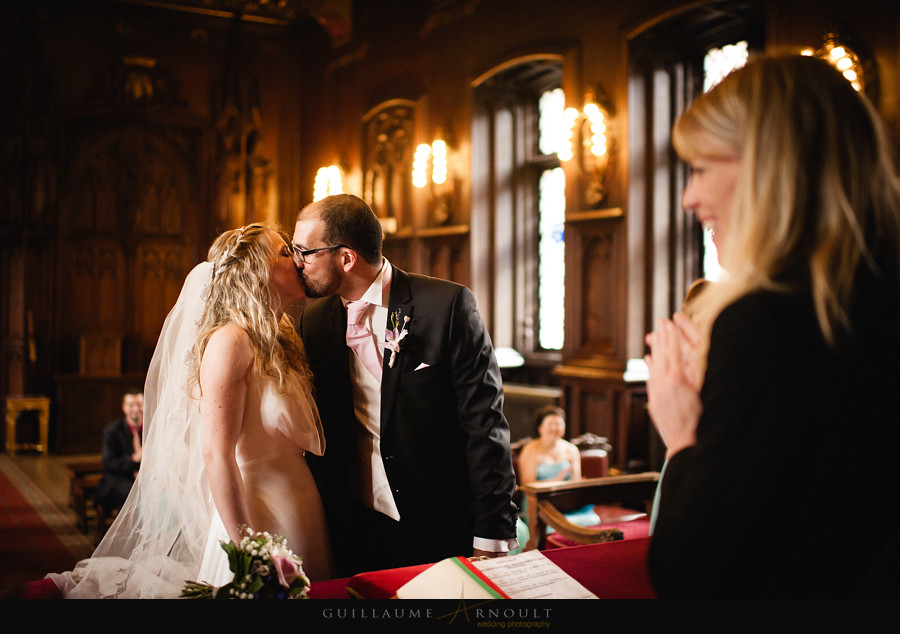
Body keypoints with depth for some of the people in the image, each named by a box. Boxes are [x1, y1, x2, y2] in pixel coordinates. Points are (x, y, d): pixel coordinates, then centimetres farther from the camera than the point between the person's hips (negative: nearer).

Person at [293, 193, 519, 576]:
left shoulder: (449, 306, -13)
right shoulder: (312, 322, 3)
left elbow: (485, 425, -12)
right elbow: (316, 436, 11)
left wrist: (493, 537, -13)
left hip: (442, 530, -4)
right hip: (354, 535, 4)